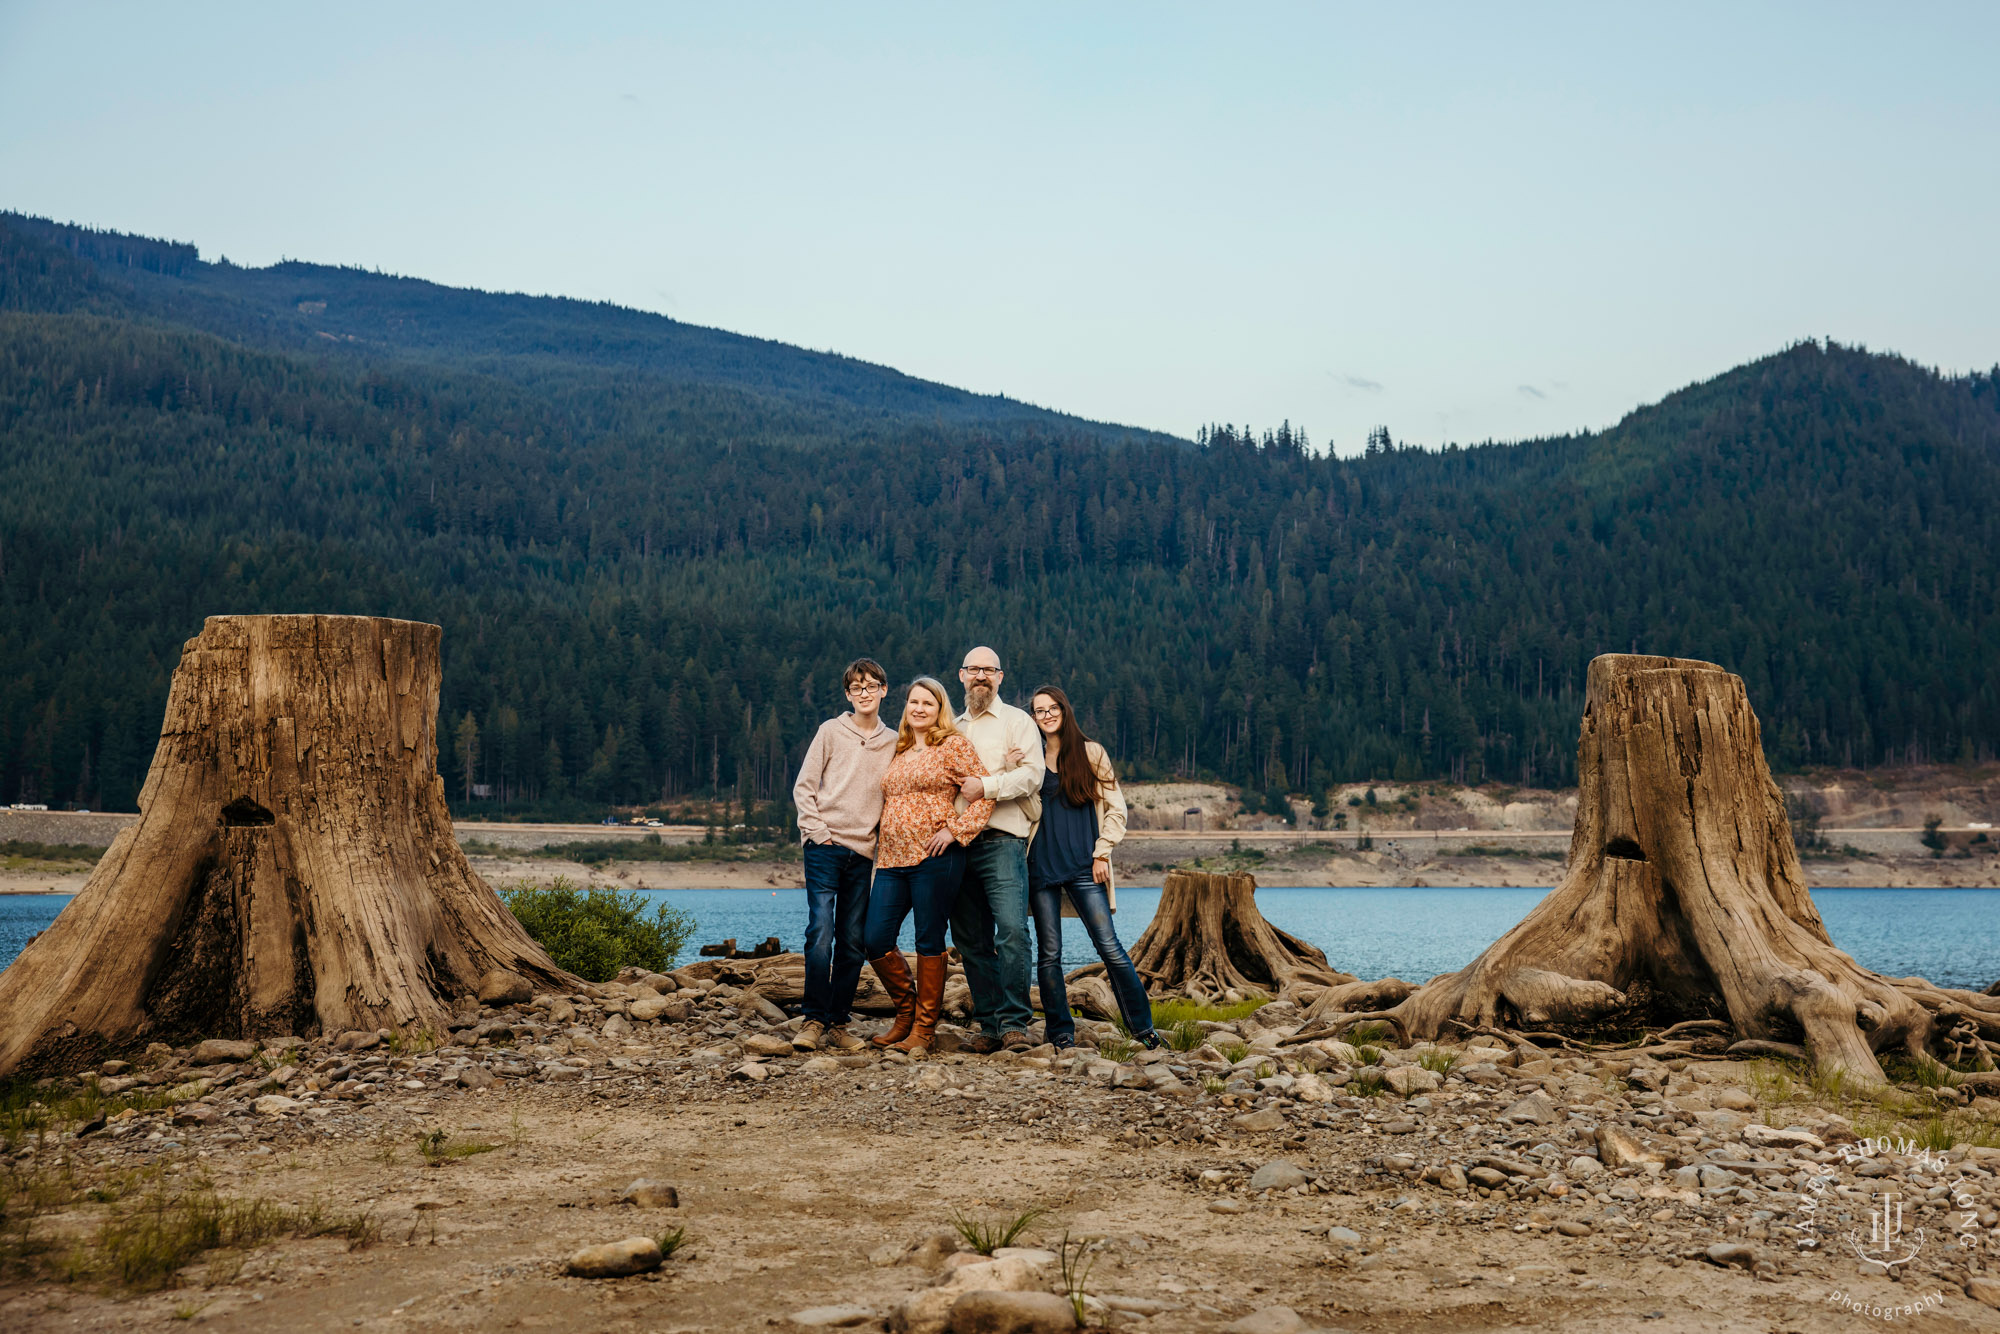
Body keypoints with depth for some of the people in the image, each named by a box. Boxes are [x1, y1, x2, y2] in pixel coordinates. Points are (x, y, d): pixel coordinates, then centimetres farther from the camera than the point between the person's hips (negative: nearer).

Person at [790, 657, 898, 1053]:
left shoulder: (894, 743, 11)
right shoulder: (831, 732, 3)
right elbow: (804, 787, 2)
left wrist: (880, 838, 3)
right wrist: (817, 829, -7)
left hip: (863, 853, 3)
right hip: (825, 846, -3)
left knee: (853, 942, 3)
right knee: (821, 933, -13)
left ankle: (837, 1023, 11)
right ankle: (814, 1020, -5)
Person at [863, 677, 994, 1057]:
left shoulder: (953, 745, 1)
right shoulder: (899, 751, 19)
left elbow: (985, 793, -6)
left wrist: (955, 830, -13)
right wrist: (880, 847, 17)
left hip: (934, 857, -6)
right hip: (892, 858, 6)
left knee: (929, 942, -1)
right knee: (876, 940, 0)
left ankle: (923, 1029, 9)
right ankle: (906, 1011, 22)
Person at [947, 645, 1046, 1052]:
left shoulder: (1017, 721, 6)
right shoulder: (953, 728, 22)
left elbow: (1032, 775, -6)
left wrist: (987, 786, -17)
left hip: (1002, 840, -5)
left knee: (1012, 930, -17)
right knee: (971, 939, 4)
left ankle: (1014, 1023, -12)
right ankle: (989, 1026, 10)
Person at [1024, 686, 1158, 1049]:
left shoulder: (1091, 753, 6)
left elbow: (1115, 808, 7)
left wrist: (1102, 852, -2)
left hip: (1083, 866, -2)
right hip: (1041, 866, 2)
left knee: (1109, 946, -7)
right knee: (1049, 953, 1)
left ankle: (1142, 1026, 2)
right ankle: (1059, 1030, 10)